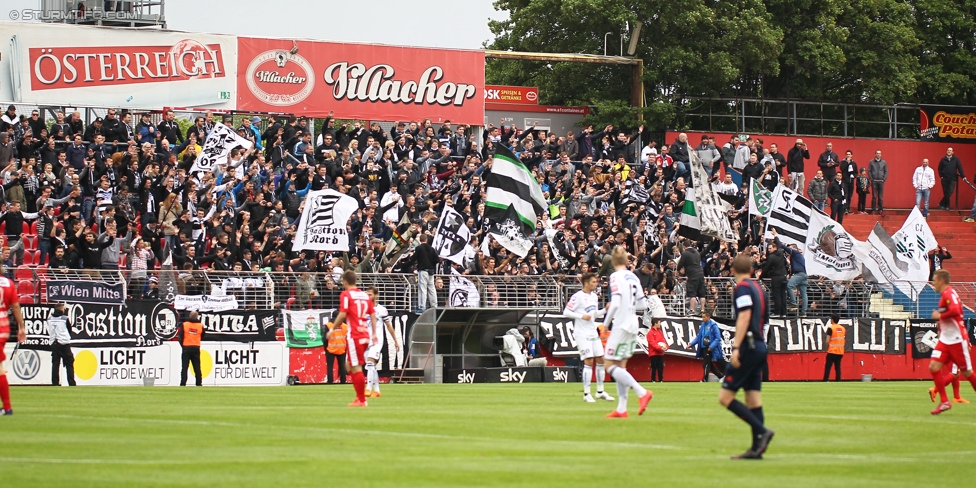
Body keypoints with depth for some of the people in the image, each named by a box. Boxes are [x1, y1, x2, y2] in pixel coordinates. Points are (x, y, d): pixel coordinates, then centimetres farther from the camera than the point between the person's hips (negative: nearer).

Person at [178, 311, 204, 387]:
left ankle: (182, 384, -6)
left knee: (185, 367, 0)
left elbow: (181, 337, -2)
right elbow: (202, 337, 10)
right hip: (196, 348, 1)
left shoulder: (184, 324, -3)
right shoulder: (200, 326, 1)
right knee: (197, 368, 8)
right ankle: (199, 383, 7)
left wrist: (182, 345, 11)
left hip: (186, 347, -1)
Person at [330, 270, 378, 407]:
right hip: (365, 335, 7)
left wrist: (333, 329, -5)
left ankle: (361, 400, -3)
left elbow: (343, 314, -14)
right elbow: (373, 314, 13)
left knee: (356, 368, -4)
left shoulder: (346, 294, -6)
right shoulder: (365, 295, 13)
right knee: (351, 366, 18)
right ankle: (360, 397, 16)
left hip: (354, 336, -7)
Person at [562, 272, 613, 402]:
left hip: (593, 333, 8)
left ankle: (600, 391, 16)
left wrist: (605, 310, 4)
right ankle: (586, 394, -7)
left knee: (601, 360, 6)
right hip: (582, 334, -8)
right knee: (589, 361, -12)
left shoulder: (594, 296, 13)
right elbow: (566, 312, -14)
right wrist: (582, 316, -22)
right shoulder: (578, 296, -12)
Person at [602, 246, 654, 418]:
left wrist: (606, 323, -8)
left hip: (621, 325, -8)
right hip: (633, 325, 8)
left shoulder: (616, 277, -12)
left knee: (611, 366, -5)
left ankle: (642, 392, -18)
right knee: (621, 367, 12)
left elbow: (615, 304, -19)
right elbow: (641, 303, 12)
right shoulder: (634, 277, 9)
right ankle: (621, 409, 10)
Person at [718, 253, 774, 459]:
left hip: (748, 348, -9)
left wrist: (736, 347, -22)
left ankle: (762, 431, -17)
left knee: (725, 397, -8)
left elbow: (744, 316, -19)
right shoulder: (759, 288, 17)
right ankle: (757, 448, 4)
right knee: (753, 399, 7)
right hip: (760, 347, 9)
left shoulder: (742, 287, -8)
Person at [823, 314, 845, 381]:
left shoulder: (830, 328, -9)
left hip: (832, 351, -6)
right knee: (838, 368, 8)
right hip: (840, 352, 6)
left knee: (827, 368, -4)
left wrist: (827, 348, 3)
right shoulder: (843, 328, 10)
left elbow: (828, 341, -12)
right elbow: (845, 341, 13)